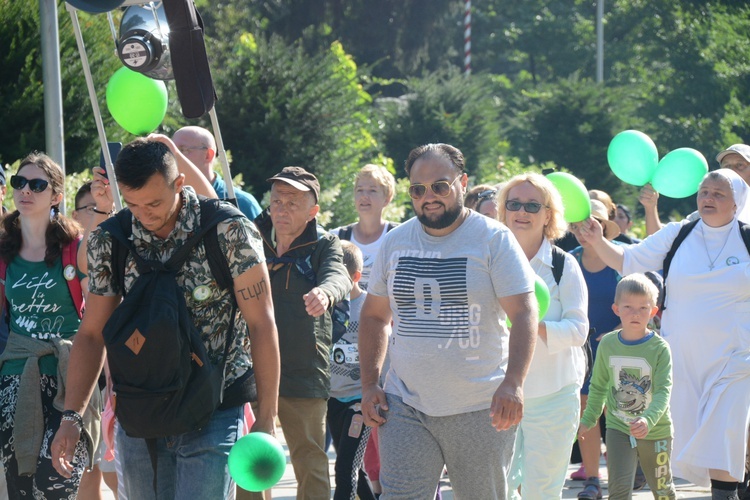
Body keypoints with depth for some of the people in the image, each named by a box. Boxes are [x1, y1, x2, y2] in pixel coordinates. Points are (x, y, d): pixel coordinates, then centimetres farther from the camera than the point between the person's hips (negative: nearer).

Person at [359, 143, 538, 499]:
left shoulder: (494, 239, -4)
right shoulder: (395, 243, 9)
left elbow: (524, 313, -10)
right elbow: (374, 315, 18)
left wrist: (513, 382, -23)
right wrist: (369, 384, 7)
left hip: (481, 410, -3)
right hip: (406, 406, 3)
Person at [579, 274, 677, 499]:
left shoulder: (659, 348, -12)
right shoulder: (608, 344, -2)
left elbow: (663, 390, -20)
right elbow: (598, 386, 13)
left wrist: (648, 420, -36)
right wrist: (588, 419, 16)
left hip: (655, 431, -1)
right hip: (618, 428, 1)